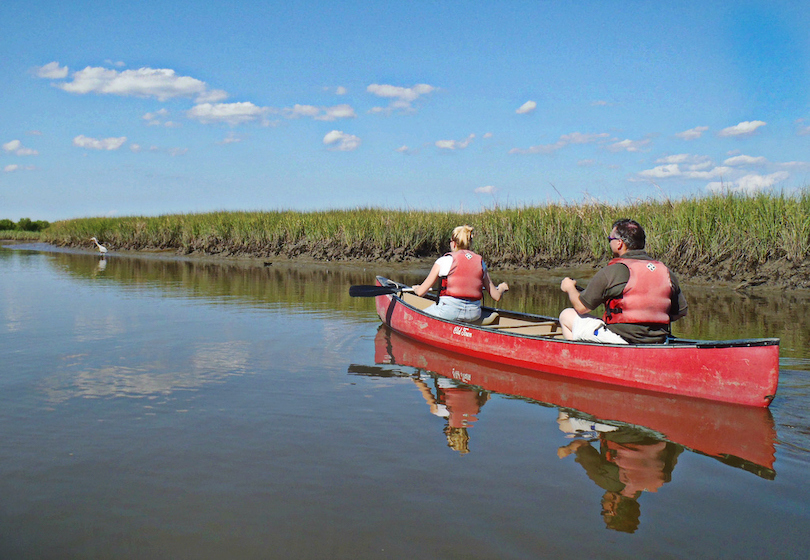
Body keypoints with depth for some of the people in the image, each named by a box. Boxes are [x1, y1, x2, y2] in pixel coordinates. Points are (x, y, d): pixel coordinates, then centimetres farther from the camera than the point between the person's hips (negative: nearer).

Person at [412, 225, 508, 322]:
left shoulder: (444, 260, 1)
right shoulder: (480, 262, 10)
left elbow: (421, 292, 4)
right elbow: (496, 297, 12)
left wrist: (416, 288, 29)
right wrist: (501, 287, 36)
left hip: (448, 312, -3)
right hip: (473, 314, 3)